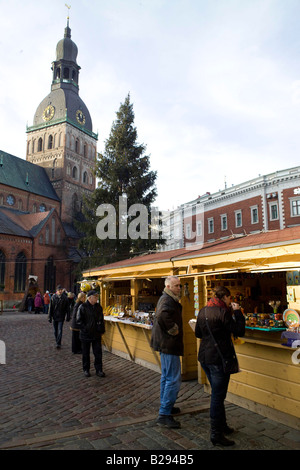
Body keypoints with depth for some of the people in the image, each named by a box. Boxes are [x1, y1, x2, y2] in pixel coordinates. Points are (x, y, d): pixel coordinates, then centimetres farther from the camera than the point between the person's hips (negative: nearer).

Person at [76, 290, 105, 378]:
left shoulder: (98, 307, 5)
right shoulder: (83, 307, -11)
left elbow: (102, 320, 15)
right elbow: (79, 321, -8)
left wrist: (102, 330, 8)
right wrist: (86, 329, -12)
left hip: (97, 334, 4)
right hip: (85, 335, -3)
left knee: (98, 353, 6)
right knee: (86, 353, 10)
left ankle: (99, 370, 17)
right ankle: (86, 370, 26)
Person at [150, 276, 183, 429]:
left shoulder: (168, 299, 14)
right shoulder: (167, 300, -20)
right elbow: (162, 315, -41)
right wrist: (173, 329, -27)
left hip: (165, 343, 11)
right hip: (169, 344, -11)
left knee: (166, 376, 21)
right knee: (174, 379, -6)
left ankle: (165, 406, 35)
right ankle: (164, 414, 0)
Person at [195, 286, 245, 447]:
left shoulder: (203, 311, 7)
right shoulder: (222, 312, -17)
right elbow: (239, 331, -14)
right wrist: (237, 312, -6)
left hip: (205, 356, 8)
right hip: (219, 358, -8)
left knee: (217, 393, 22)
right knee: (218, 396, 1)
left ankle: (222, 425, 37)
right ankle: (216, 434, 10)